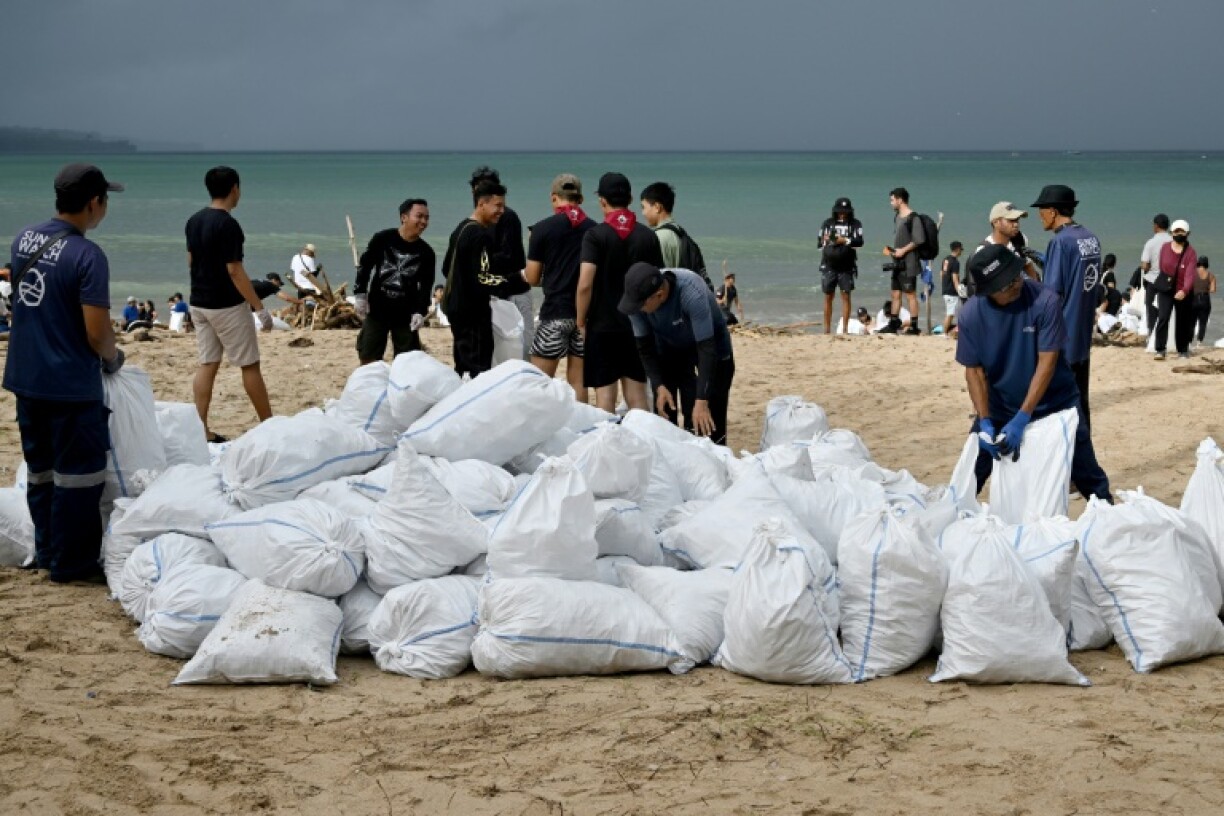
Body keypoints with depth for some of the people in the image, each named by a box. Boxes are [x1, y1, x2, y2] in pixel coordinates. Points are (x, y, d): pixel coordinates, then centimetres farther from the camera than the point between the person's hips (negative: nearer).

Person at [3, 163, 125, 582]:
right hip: (70, 386, -8)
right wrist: (113, 358, 0)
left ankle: (46, 552, 29)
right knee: (78, 475, 4)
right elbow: (97, 334, -20)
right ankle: (71, 564, 10)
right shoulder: (86, 255, -20)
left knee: (40, 469, 18)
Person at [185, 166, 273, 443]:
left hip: (199, 303, 8)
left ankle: (201, 430, 5)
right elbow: (234, 271, -20)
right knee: (250, 365, 3)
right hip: (227, 306, -8)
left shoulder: (194, 221, 6)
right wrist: (260, 308, -17)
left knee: (207, 365, 8)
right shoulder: (228, 225, -19)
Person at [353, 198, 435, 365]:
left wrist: (420, 312, -14)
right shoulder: (382, 239, -8)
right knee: (368, 357, 4)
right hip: (376, 309, -1)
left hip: (405, 314, 1)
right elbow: (364, 267, 2)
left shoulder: (426, 253, -3)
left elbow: (425, 287, -1)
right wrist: (360, 295, -2)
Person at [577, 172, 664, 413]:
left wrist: (581, 323, -6)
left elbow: (585, 284, -17)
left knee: (605, 395, 2)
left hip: (602, 325, -4)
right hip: (638, 326, 4)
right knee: (637, 396, 9)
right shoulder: (648, 236, 3)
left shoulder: (595, 236, -9)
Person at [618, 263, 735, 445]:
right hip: (670, 348, 4)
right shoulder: (638, 296, -25)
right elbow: (644, 347, -14)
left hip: (711, 343, -4)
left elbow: (706, 348, -37)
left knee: (709, 426, -13)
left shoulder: (692, 293, -38)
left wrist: (701, 402, -41)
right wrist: (659, 387, -27)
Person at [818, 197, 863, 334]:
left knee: (846, 297, -2)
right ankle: (827, 329, 11)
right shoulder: (828, 223, 8)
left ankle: (843, 328, 0)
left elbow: (859, 241, -12)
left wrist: (845, 240, -23)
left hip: (846, 267, -2)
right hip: (829, 266, 2)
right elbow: (820, 242, 12)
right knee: (828, 297, 5)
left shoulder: (855, 224, 1)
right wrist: (825, 239, -9)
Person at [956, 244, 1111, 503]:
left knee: (1087, 475, 1)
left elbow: (1047, 361, -23)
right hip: (1000, 406, 2)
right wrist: (985, 422, -19)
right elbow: (974, 370, -8)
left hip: (1054, 404, -2)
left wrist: (1022, 419, -27)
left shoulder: (1045, 300, -23)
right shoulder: (971, 314, -15)